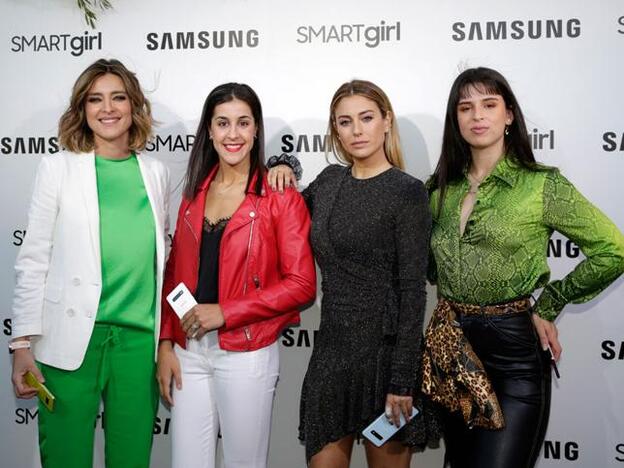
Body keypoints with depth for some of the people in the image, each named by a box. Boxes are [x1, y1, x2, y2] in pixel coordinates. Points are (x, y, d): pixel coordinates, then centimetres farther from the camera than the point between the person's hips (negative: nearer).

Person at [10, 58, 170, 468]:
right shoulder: (58, 168, 2)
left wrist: (167, 340, 13)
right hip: (71, 341, -2)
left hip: (139, 340, 3)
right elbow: (33, 260, 0)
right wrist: (23, 344, -5)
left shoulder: (156, 172, 9)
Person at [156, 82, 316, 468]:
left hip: (246, 354, -4)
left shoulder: (280, 196, -6)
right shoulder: (194, 192, 9)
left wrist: (225, 312, -15)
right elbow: (175, 275, 11)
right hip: (188, 351, 4)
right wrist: (165, 343, 3)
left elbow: (302, 285, -12)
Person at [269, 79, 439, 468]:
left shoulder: (408, 192, -9)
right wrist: (283, 168, 7)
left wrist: (403, 381, -15)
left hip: (385, 348, -5)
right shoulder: (330, 179, 8)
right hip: (331, 346, 5)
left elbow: (413, 290, -12)